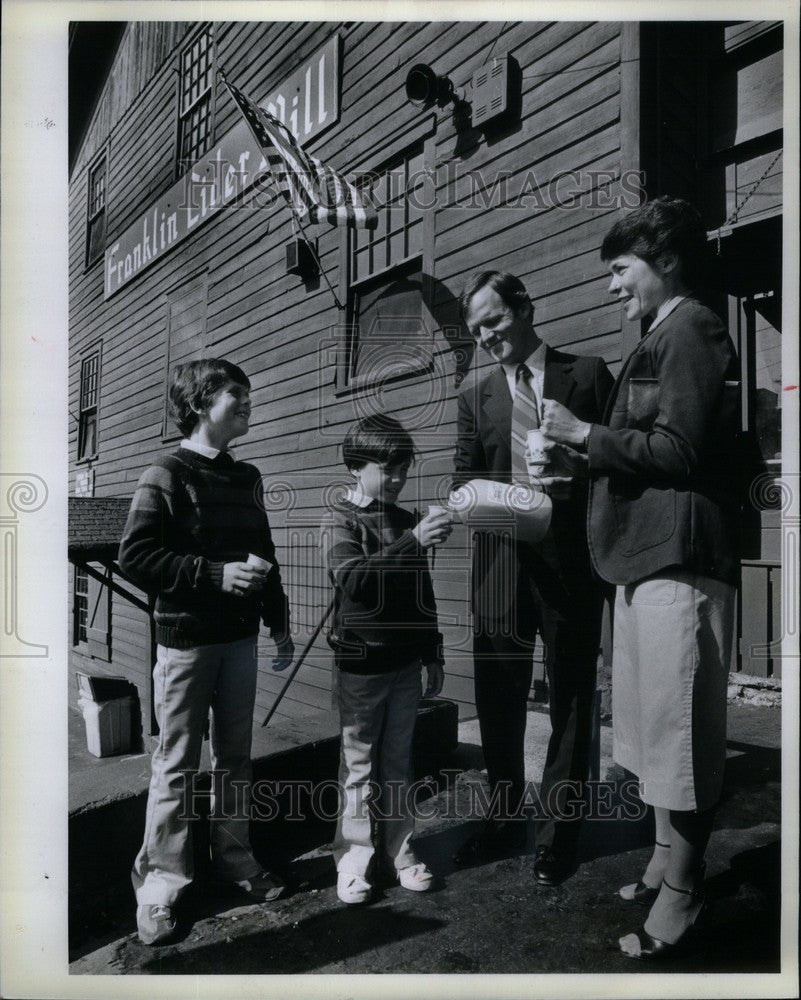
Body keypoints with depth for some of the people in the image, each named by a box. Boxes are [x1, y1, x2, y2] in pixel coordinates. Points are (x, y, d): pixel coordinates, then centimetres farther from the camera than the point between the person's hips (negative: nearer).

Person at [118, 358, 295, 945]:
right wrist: (214, 574, -21)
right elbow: (135, 557, -14)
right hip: (186, 639, -5)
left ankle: (234, 857, 29)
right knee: (177, 764, 2)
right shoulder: (166, 476, -7)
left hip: (240, 638, 6)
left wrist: (279, 623, 16)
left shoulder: (247, 478, 11)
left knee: (235, 754, 13)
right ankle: (161, 882, 16)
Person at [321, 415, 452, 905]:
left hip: (406, 662, 5)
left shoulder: (408, 521, 8)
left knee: (398, 760, 12)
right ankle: (355, 858, 16)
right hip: (362, 663, -4)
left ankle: (399, 850, 24)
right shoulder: (341, 520, -6)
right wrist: (414, 542, -33)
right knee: (360, 763, 5)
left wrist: (433, 654, 16)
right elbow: (353, 578, -25)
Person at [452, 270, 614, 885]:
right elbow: (464, 477, 10)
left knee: (570, 699, 7)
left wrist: (575, 459, -13)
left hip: (571, 561, -3)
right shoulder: (477, 396, 14)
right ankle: (504, 822, 29)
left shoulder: (588, 374, 5)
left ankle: (559, 835, 23)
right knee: (498, 699, 10)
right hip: (501, 560, 3)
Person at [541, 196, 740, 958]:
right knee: (656, 726, 15)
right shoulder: (663, 340, 20)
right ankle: (665, 862, 28)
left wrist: (586, 434, -10)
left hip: (677, 558, -10)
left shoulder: (690, 330, -7)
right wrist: (584, 465, 12)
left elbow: (678, 449, -17)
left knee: (679, 731, -2)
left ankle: (681, 893, 10)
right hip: (645, 555, 10)